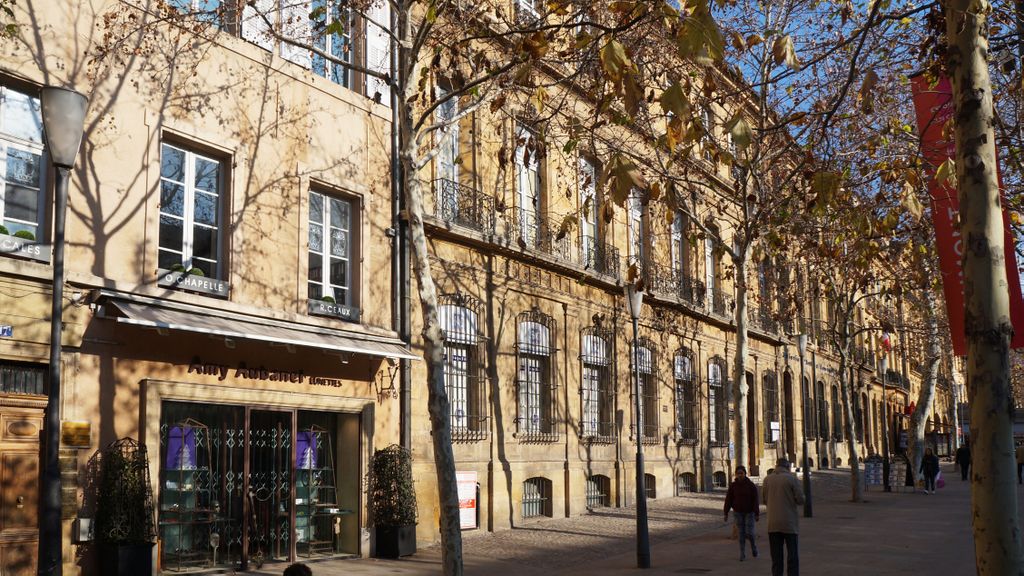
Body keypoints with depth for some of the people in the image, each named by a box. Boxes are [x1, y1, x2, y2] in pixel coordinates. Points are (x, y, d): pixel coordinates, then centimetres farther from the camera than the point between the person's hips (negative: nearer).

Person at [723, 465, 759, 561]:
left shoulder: (751, 485, -10)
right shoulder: (733, 486, -5)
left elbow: (755, 500, -11)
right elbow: (728, 500, -2)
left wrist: (757, 514, -15)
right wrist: (726, 513, -3)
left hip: (749, 512, -2)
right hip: (738, 512, 2)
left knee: (749, 533, -7)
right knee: (741, 534, 4)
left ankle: (754, 546, 25)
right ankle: (742, 554, 12)